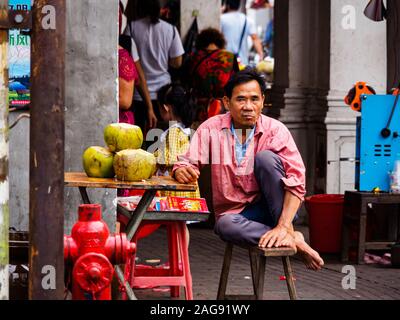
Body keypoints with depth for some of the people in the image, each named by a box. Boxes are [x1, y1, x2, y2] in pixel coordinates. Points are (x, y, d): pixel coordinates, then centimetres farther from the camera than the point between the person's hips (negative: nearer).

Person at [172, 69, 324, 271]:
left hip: (274, 208, 0)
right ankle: (293, 240, -23)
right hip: (235, 213, 1)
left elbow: (296, 182, -18)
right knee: (225, 226, -36)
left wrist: (283, 226, -31)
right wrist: (181, 172, -35)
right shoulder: (211, 129, -5)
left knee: (266, 158, -25)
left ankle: (286, 232, -23)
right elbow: (186, 163, -8)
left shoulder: (275, 130, -10)